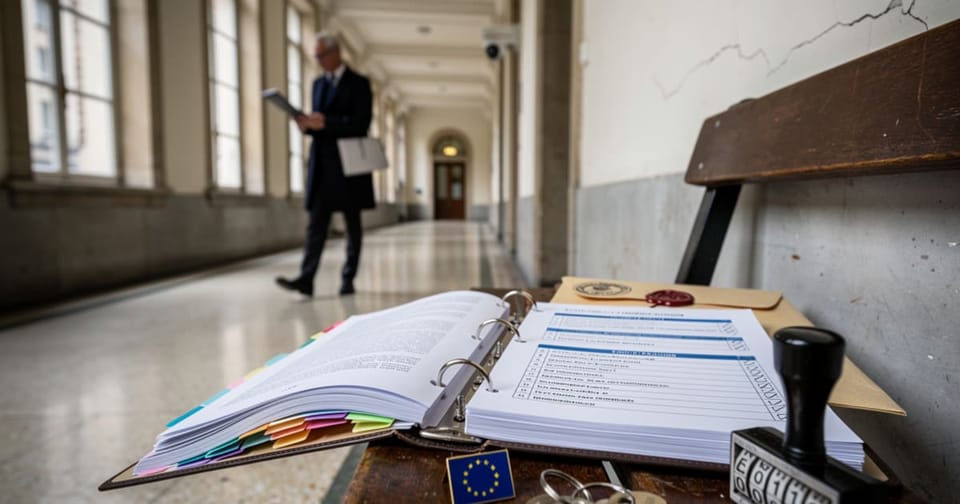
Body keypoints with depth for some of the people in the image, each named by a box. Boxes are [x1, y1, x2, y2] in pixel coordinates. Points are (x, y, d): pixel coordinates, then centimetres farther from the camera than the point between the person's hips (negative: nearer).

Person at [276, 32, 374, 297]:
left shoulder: (358, 83, -1)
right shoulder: (318, 83, 18)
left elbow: (361, 124, -12)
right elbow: (319, 122, 19)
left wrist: (325, 123, -20)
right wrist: (307, 125, -3)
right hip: (321, 165, 5)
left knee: (353, 225, 4)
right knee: (316, 223, -2)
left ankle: (348, 279, 11)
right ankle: (306, 279, -6)